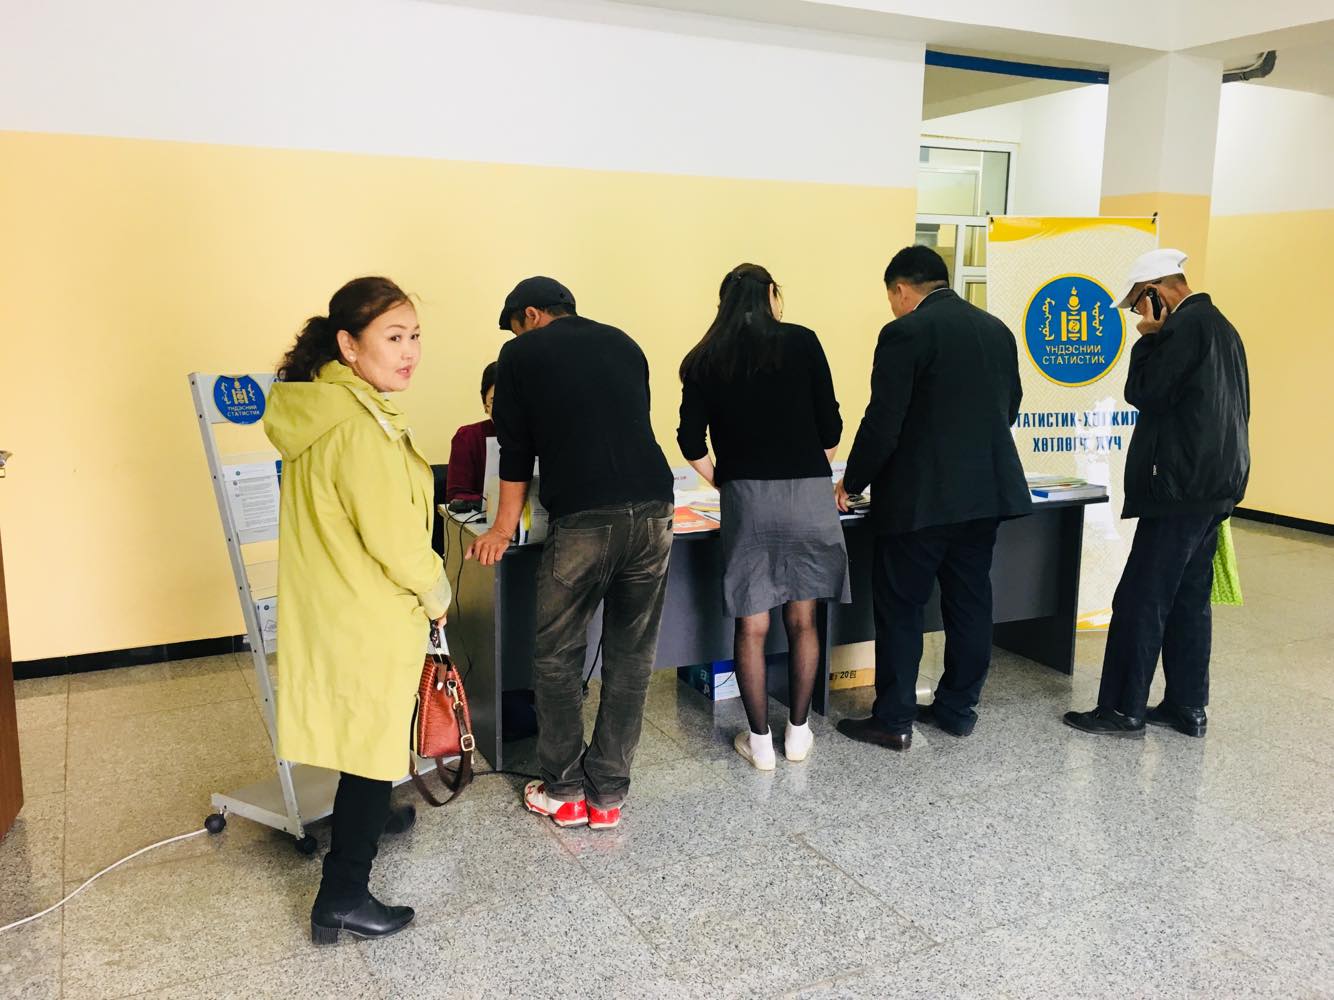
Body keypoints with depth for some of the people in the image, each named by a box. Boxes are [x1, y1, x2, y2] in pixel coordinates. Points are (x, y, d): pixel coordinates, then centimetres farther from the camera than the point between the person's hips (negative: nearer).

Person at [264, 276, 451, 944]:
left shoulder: (315, 409, 3)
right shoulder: (361, 428, -26)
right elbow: (395, 539, -25)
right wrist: (435, 595, -7)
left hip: (326, 604, 9)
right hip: (369, 614, -9)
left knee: (361, 729, 28)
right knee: (375, 739, 3)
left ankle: (368, 816, 51)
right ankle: (342, 899, 14)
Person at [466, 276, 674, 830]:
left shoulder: (522, 353, 10)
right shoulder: (623, 344, 21)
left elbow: (516, 447, 12)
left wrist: (504, 528, 24)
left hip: (582, 520, -4)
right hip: (652, 511, 4)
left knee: (558, 658, 12)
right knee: (630, 658, 12)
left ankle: (564, 791, 20)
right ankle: (608, 793, 19)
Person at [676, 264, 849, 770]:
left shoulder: (704, 360, 5)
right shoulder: (801, 342, 1)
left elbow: (691, 442, 0)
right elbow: (830, 426, 0)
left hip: (746, 498, 0)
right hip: (807, 495, 0)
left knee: (751, 626, 7)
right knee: (802, 621, 11)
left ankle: (760, 741, 14)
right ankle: (798, 731, 22)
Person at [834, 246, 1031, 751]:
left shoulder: (905, 333, -12)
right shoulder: (997, 329, 10)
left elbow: (882, 422, -15)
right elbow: (1008, 408, 17)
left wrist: (851, 483, -2)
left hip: (920, 497, -7)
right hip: (987, 490, 7)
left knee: (899, 606, 3)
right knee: (969, 601, 14)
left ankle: (893, 719, 9)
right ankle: (958, 708, 24)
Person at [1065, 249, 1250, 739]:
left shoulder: (1185, 326, -14)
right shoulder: (1218, 325, 17)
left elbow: (1143, 392, -16)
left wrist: (1148, 337, -5)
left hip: (1182, 486, -10)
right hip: (1211, 483, 10)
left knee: (1141, 600, -5)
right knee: (1189, 598, 14)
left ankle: (1124, 710, 1)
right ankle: (1187, 706, 20)